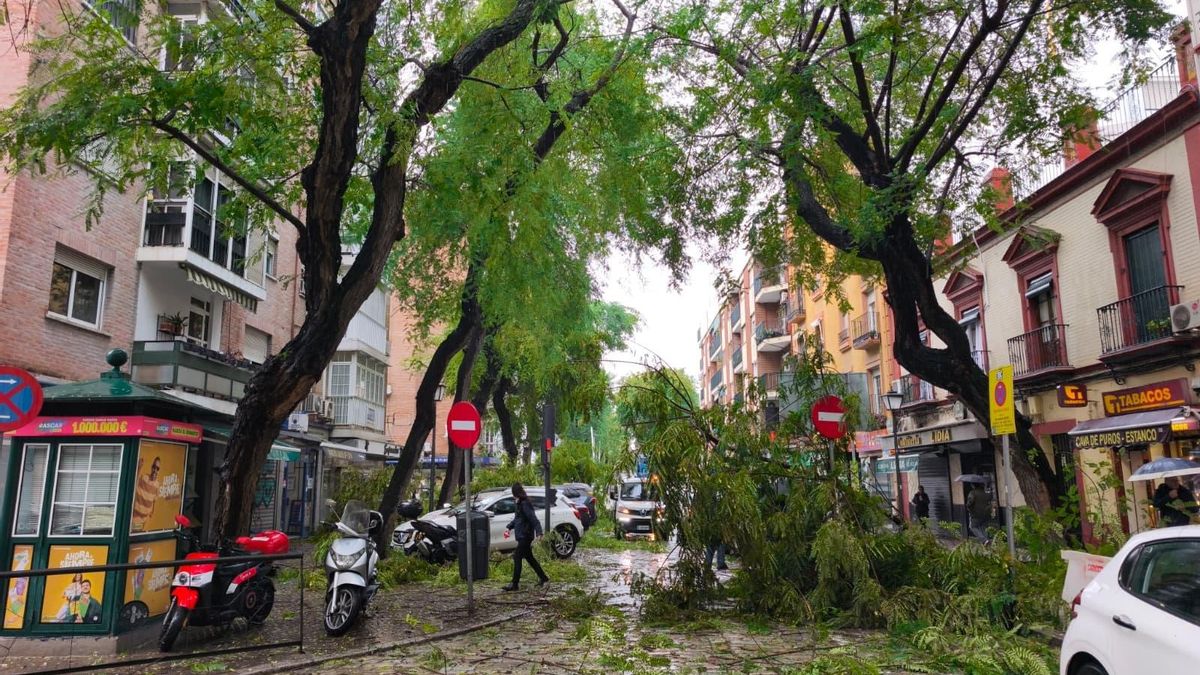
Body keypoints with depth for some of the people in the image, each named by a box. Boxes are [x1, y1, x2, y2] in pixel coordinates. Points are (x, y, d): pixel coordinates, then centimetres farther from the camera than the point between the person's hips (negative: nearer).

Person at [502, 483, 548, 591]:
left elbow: (533, 519, -25)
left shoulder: (525, 504, -18)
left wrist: (538, 532, -34)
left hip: (525, 536, -10)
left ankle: (515, 584, -2)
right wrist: (509, 527, 23)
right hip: (522, 536, 10)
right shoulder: (520, 503, 11)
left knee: (517, 558, -6)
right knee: (529, 558, 15)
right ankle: (543, 578, 24)